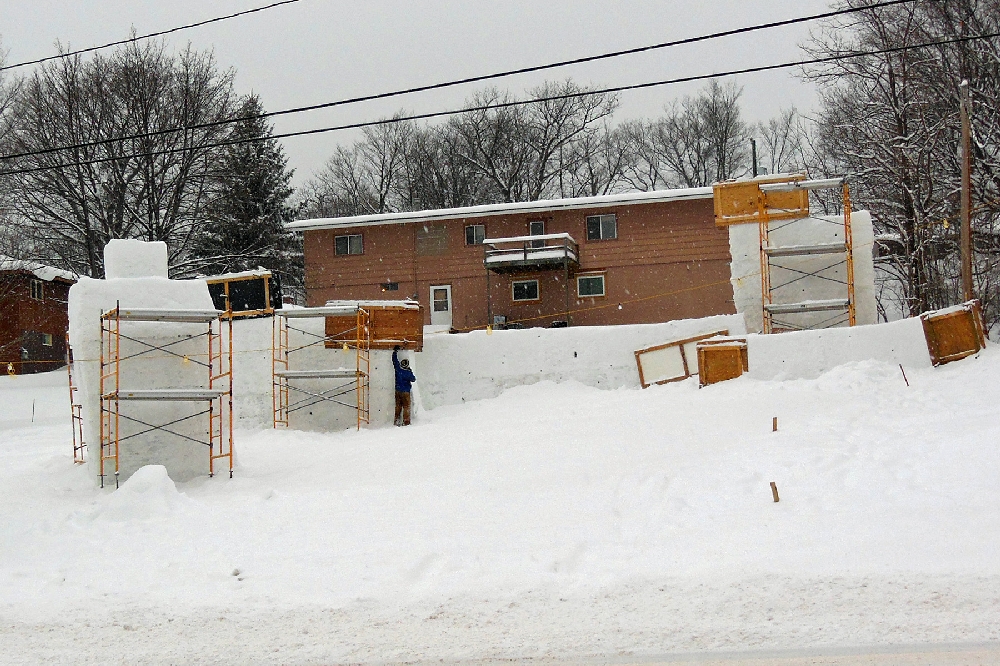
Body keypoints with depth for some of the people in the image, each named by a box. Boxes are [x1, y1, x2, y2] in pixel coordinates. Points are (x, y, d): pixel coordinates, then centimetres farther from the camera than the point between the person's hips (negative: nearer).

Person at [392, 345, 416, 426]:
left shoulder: (398, 368, -6)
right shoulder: (408, 372, -17)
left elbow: (395, 360, 9)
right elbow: (413, 379, 0)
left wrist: (395, 351, 20)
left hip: (397, 391, 5)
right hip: (405, 392, -5)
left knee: (398, 406, 13)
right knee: (406, 406, 2)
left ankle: (396, 420, 14)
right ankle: (406, 421, 0)